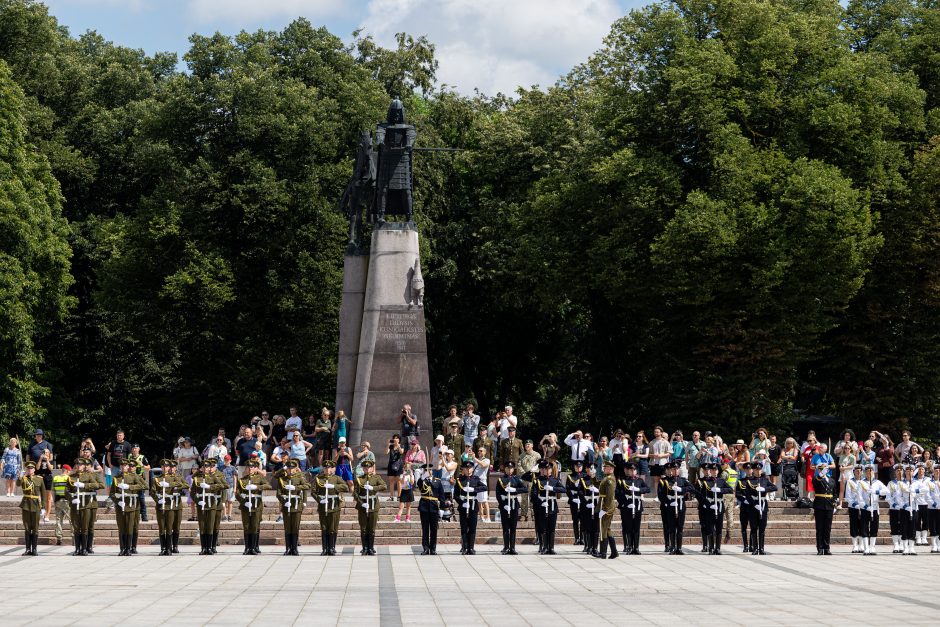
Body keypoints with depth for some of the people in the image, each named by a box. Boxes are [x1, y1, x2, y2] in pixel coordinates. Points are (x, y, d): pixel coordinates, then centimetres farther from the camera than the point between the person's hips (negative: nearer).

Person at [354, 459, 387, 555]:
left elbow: (384, 486, -13)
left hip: (374, 507, 0)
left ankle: (371, 548, 12)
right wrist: (361, 503, -15)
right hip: (362, 507, 0)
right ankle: (365, 549, 10)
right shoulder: (359, 479, 3)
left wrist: (372, 488, -25)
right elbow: (355, 493, -3)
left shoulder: (376, 478, 4)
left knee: (372, 529, 4)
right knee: (363, 529, 3)